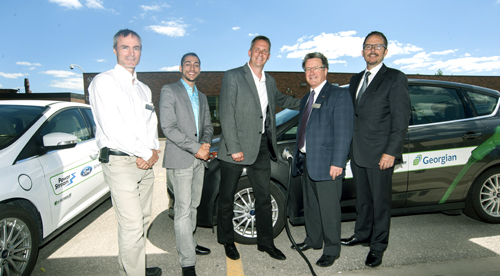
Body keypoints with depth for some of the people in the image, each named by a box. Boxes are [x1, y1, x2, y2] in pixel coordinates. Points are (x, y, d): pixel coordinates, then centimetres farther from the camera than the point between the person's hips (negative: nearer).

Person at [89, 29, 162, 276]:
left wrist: (152, 151, -4)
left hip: (146, 162, 7)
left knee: (143, 220, 13)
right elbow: (111, 127, -14)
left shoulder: (144, 89, 19)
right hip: (120, 162, -7)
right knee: (132, 225, -7)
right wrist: (145, 153, -10)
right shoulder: (104, 81, -4)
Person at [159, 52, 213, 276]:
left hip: (199, 158, 7)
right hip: (180, 159, -7)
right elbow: (168, 127, -13)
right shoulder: (169, 90, -3)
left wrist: (206, 143, -5)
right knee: (183, 210, -5)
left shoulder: (202, 97, 19)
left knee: (193, 206, 16)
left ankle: (189, 243, 33)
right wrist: (196, 148, -17)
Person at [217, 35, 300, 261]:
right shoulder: (233, 77, -7)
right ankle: (227, 241, 29)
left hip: (262, 147, 6)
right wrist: (234, 148, -18)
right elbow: (226, 115, -13)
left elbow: (280, 100, 35)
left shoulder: (270, 81, 14)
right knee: (227, 197, 8)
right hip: (236, 147, -5)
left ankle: (265, 242, 29)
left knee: (264, 197, 13)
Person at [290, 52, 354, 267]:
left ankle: (331, 250, 21)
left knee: (329, 209, 3)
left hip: (326, 163, -8)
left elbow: (344, 133, -15)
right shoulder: (306, 99, 18)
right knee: (310, 206, 19)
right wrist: (298, 157, 16)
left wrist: (337, 162, -20)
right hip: (306, 161, 8)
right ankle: (313, 240, 38)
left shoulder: (339, 95, -7)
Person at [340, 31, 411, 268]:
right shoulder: (356, 79, 15)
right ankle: (362, 235, 37)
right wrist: (350, 147, 11)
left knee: (380, 201, 6)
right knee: (362, 199, 19)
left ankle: (377, 247, 22)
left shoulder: (395, 78, -5)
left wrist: (390, 152, -17)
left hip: (380, 154, -6)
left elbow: (401, 118, -10)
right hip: (357, 153, 6)